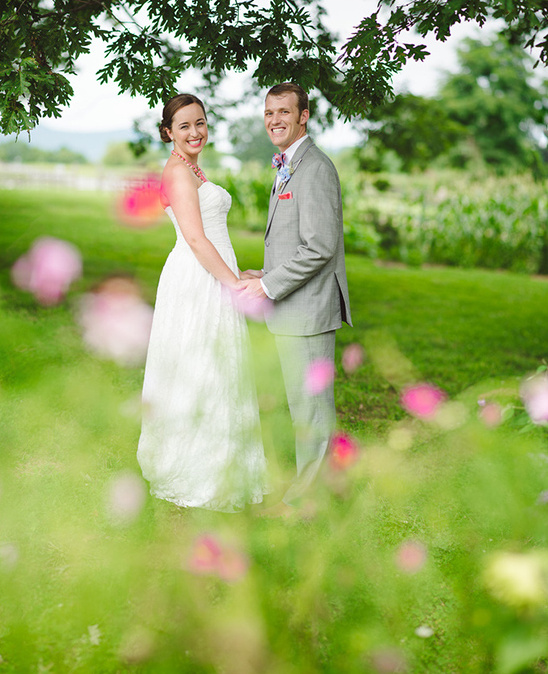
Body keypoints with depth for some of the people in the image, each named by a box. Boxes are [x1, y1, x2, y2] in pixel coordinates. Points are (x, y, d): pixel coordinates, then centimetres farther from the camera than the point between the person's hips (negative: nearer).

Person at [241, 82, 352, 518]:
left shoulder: (315, 169, -16)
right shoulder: (290, 168, 17)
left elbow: (319, 248, -22)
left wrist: (269, 286, -17)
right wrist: (267, 275, 12)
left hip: (308, 308, -10)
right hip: (295, 309, 10)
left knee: (310, 405, 1)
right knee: (307, 403, 18)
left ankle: (306, 498, 13)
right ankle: (314, 485, 30)